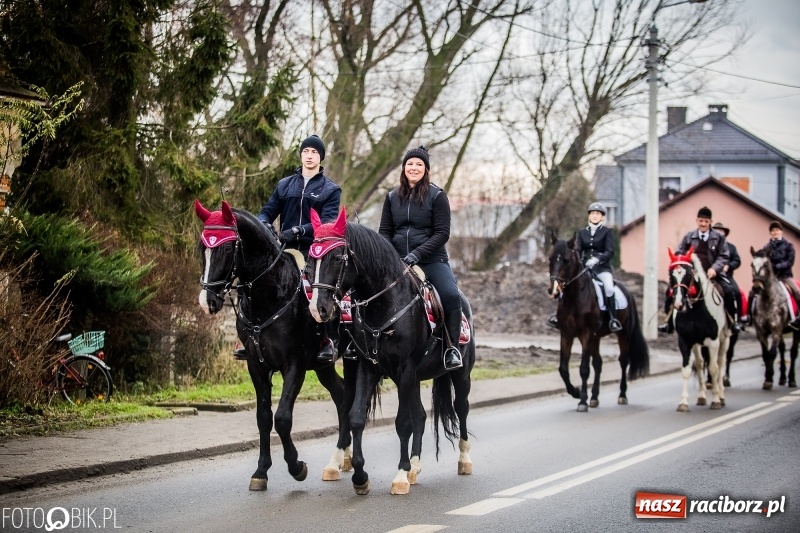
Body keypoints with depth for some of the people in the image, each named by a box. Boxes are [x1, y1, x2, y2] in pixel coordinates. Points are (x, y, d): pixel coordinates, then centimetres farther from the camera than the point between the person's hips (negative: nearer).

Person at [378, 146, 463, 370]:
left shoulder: (437, 196, 0)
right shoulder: (392, 197, 11)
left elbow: (442, 233, -7)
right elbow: (384, 231, 12)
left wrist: (418, 253, -20)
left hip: (432, 260, -3)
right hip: (398, 261, 4)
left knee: (451, 295, -27)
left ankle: (452, 347, -15)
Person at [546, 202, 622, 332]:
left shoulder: (607, 232, 3)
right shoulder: (582, 232, 14)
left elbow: (610, 251, -7)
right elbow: (577, 250, 6)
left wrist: (597, 259, -25)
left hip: (602, 267, -4)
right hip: (585, 267, 4)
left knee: (609, 287, -32)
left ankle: (613, 319, -24)